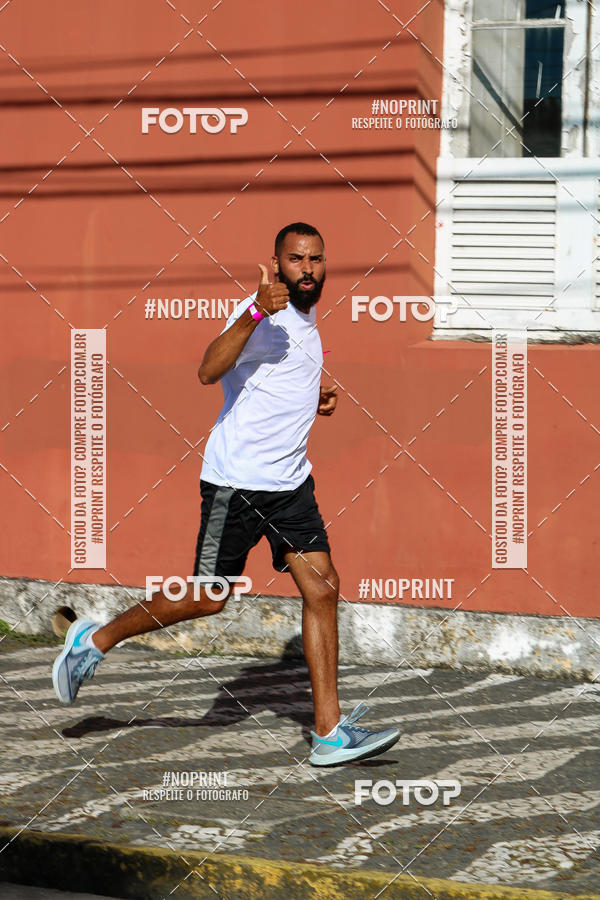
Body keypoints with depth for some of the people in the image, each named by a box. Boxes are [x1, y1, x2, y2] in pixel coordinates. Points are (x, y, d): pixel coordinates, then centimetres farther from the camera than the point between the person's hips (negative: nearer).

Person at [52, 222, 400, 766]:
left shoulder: (307, 316, 12)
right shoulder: (265, 311, -16)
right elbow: (209, 372, -32)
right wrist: (256, 312, -43)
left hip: (290, 482, 7)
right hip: (237, 481, -7)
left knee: (322, 589, -4)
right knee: (207, 599, 1)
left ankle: (329, 732, -2)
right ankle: (95, 641, 22)